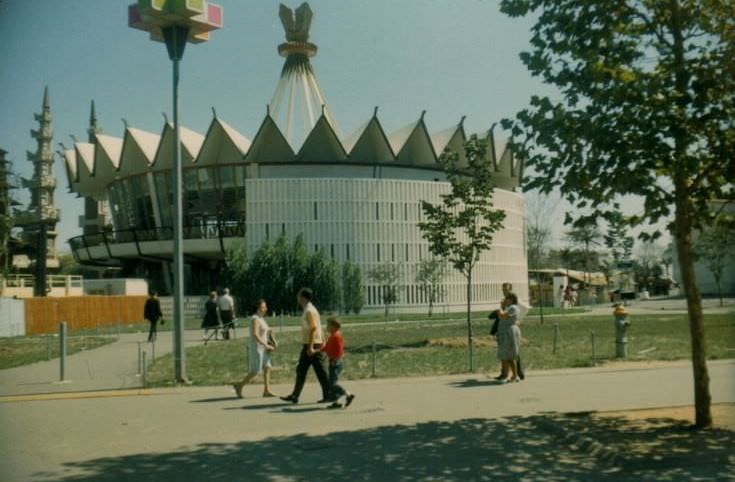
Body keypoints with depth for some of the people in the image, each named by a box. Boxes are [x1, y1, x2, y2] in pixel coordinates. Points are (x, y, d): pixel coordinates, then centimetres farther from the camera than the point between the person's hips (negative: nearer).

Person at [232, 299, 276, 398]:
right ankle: (239, 385, 10)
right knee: (255, 372, -4)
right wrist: (266, 345, -24)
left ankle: (267, 391, 4)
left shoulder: (261, 318, 14)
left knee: (267, 368, 3)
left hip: (263, 348, 9)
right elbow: (255, 335, -25)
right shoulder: (255, 319, -16)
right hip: (257, 348, -9)